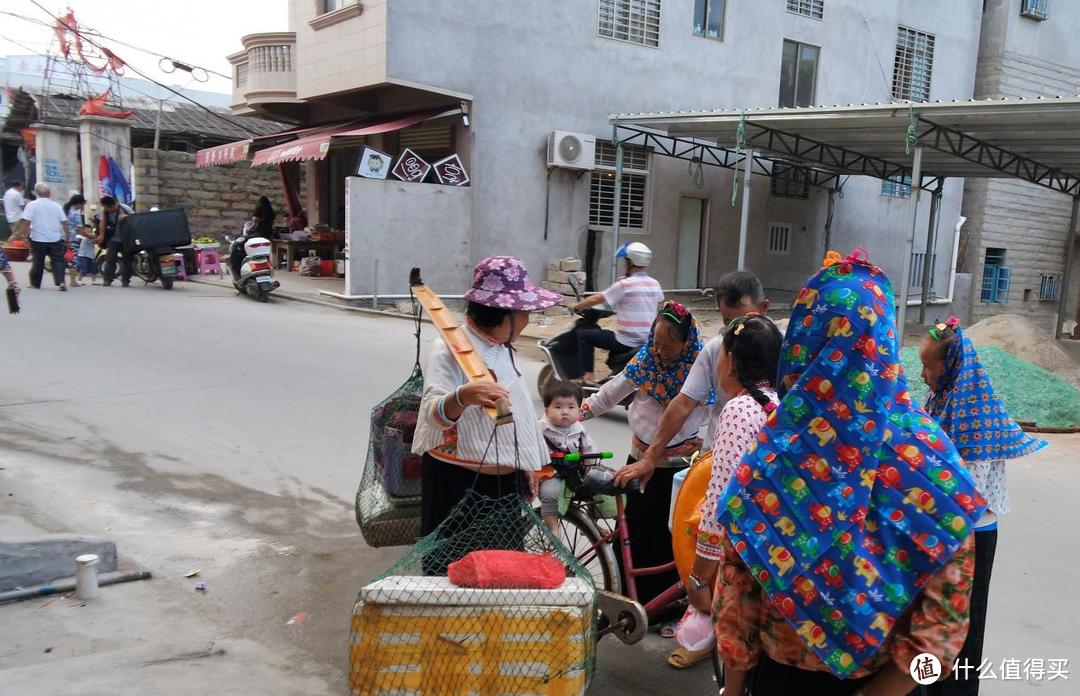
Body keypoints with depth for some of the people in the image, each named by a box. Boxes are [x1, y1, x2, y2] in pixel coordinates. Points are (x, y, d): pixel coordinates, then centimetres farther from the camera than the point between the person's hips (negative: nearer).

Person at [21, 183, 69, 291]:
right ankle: (61, 282, -11)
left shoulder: (32, 205, -4)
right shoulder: (56, 205, 3)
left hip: (38, 239, -1)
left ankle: (35, 283, 20)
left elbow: (26, 221, -12)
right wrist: (68, 237, 10)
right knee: (58, 261, 4)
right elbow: (64, 222, 3)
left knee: (38, 262, 10)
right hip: (55, 239, 1)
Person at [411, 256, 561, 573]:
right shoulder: (451, 348, -16)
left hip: (505, 481, 8)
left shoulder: (501, 348, 10)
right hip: (458, 484, -8)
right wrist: (462, 396, -52)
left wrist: (526, 466, 22)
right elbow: (435, 412, -31)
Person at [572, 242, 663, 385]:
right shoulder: (655, 284, 4)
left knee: (583, 335, 6)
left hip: (627, 343, -7)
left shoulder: (624, 285, -14)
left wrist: (576, 306, 9)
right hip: (649, 342, 7)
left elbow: (596, 299, -9)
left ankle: (588, 376, -1)